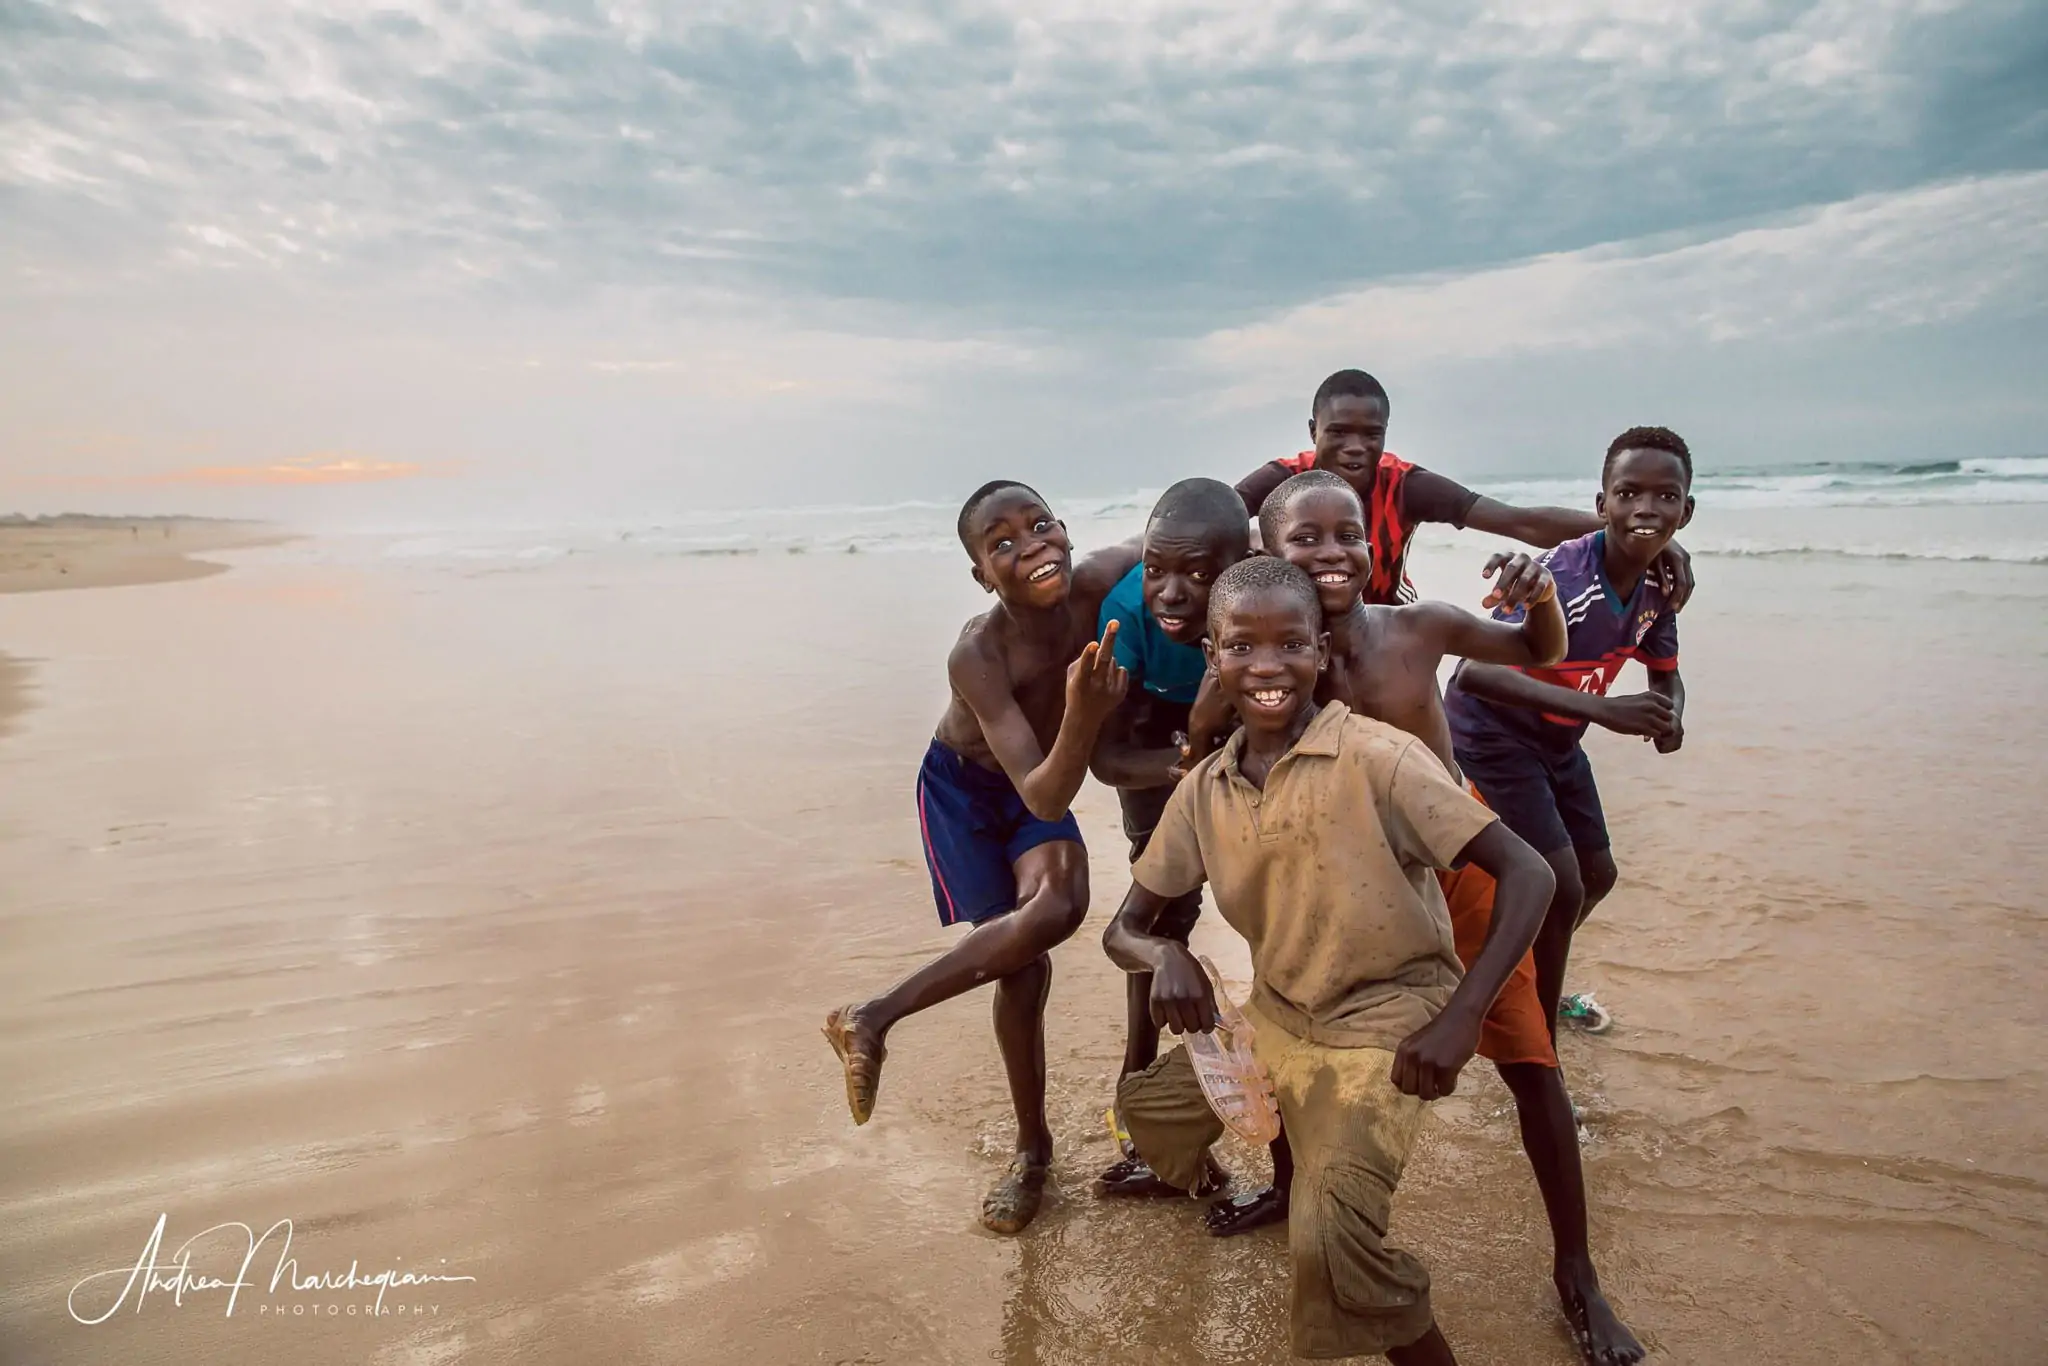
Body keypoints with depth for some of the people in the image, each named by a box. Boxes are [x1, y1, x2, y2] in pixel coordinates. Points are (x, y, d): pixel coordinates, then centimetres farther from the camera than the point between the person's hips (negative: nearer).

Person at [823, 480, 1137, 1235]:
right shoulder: (976, 655, -35)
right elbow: (1045, 799, -38)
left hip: (1042, 778, 4)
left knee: (1059, 904, -26)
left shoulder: (1098, 583, -25)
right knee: (1020, 961, -9)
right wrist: (1083, 718, -56)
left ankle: (878, 1017, -11)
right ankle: (1032, 1148, 15)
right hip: (965, 786, -4)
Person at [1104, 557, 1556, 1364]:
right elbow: (1125, 928, 3)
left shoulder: (1378, 759, -21)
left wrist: (1460, 1021, -25)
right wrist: (1165, 956, -22)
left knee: (1331, 1236, -23)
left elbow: (1527, 876, -19)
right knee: (1146, 1106, 18)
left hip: (1387, 1021, -6)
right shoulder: (1203, 790, -4)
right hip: (1276, 1013, 7)